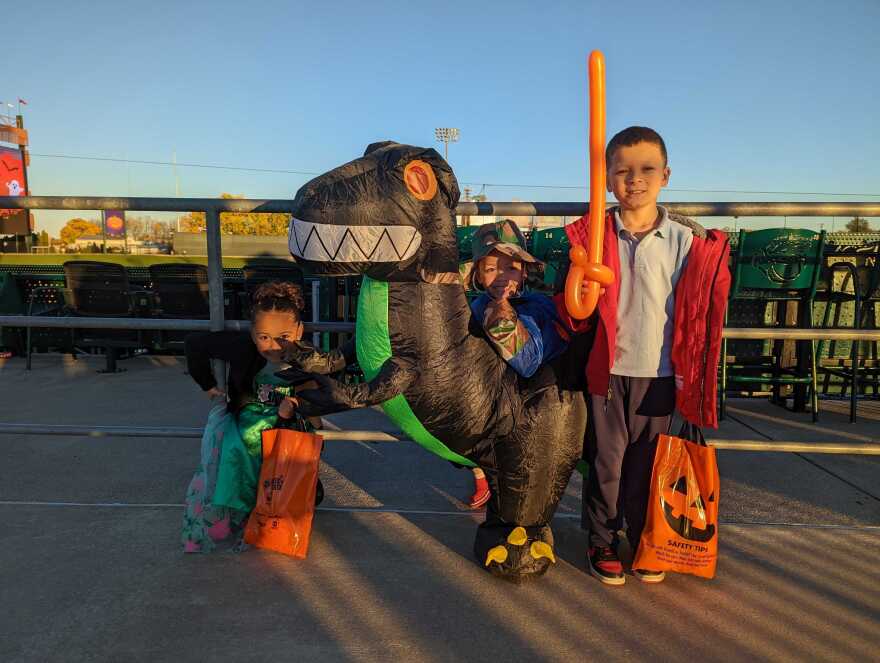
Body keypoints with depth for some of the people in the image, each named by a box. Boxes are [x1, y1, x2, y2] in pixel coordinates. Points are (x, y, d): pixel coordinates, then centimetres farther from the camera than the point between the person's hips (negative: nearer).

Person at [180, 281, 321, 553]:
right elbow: (194, 344, 0)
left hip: (287, 428, 0)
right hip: (243, 425, 1)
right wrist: (208, 385, 7)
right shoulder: (244, 348, -17)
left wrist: (288, 417, -37)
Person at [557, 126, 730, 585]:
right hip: (606, 372, 0)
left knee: (649, 462, 13)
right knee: (605, 461, 9)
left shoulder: (687, 241, -1)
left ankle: (645, 543, 33)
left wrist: (690, 374, 1)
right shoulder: (590, 237, -2)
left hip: (660, 374, 1)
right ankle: (601, 542, 28)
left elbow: (701, 312, 4)